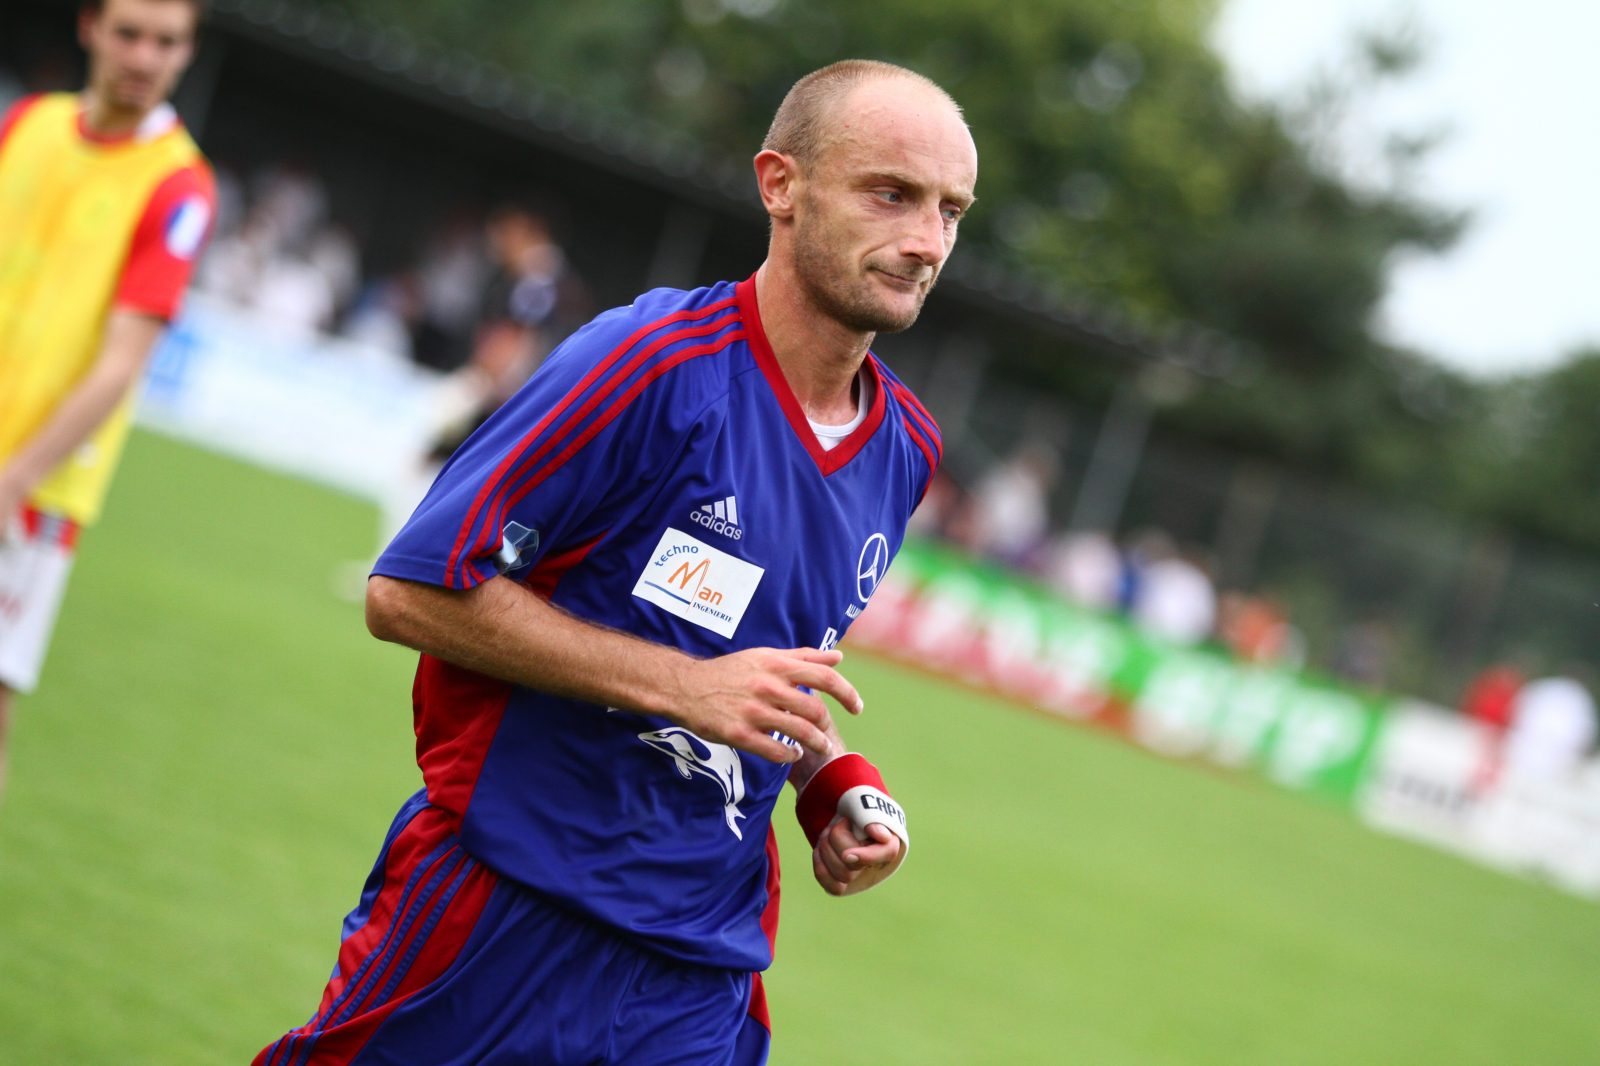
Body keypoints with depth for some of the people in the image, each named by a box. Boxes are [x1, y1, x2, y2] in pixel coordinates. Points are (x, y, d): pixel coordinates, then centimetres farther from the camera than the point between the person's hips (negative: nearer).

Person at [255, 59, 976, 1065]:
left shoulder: (909, 447, 9)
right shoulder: (654, 365, -14)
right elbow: (410, 593, -15)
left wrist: (838, 784, 6)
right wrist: (686, 688, -19)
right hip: (501, 906, -6)